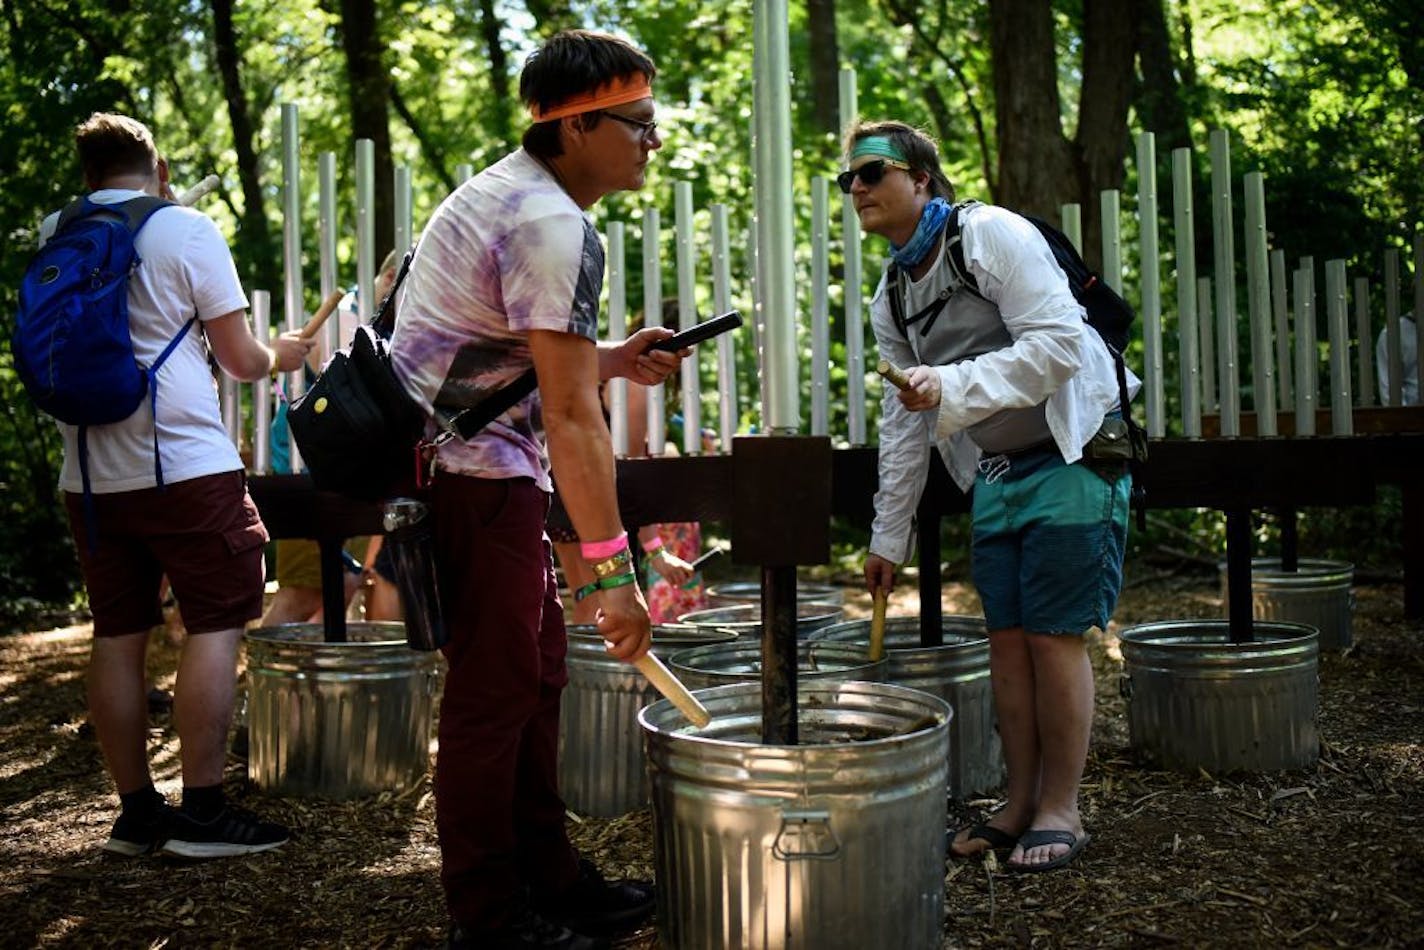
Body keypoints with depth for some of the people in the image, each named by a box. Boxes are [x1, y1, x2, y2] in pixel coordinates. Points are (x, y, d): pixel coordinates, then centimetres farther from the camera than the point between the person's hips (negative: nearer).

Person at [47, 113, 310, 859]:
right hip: (184, 464, -5)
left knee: (117, 637, 9)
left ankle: (136, 811, 16)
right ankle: (202, 811, 0)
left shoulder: (53, 238, 10)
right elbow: (240, 360, -3)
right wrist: (281, 355, 17)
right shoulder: (186, 229, -4)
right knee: (214, 626, 1)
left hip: (89, 476, 6)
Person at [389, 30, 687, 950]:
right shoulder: (553, 227, -19)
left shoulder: (506, 187, 14)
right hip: (472, 471, -11)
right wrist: (615, 572, -22)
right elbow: (571, 417, -23)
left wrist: (609, 357, 10)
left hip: (466, 464, 11)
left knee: (536, 671, 14)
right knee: (495, 689, -3)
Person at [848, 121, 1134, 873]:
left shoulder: (992, 234, -14)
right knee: (1007, 639, 7)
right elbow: (904, 420, 14)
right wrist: (888, 536, 14)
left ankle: (1061, 810, 7)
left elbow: (1060, 343, -23)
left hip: (1070, 456, -7)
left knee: (1054, 636, -6)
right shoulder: (891, 297, 9)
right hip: (995, 472, 7)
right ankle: (1020, 804, 18)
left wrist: (953, 384, -31)